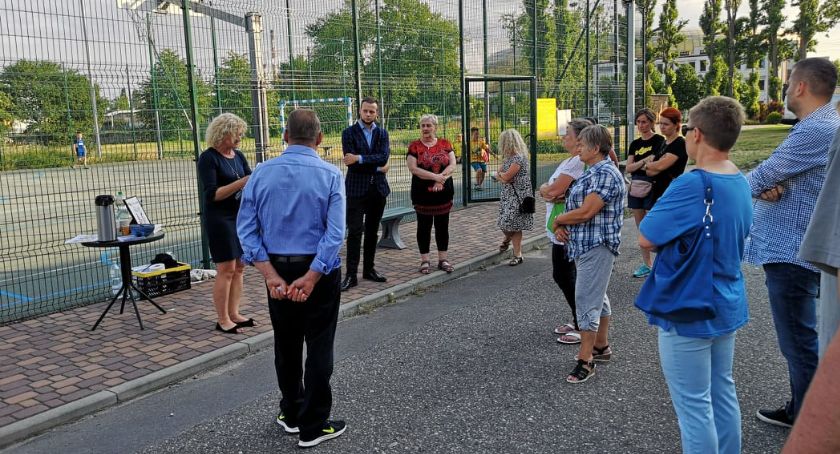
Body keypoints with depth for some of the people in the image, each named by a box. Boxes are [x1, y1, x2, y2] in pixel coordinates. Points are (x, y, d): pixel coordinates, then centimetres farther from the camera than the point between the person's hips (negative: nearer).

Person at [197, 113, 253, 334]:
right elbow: (211, 194, -18)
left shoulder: (238, 156, 10)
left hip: (241, 216, 7)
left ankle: (234, 314, 18)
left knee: (239, 267, 9)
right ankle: (222, 320, 5)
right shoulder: (208, 158, -11)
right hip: (220, 219, -7)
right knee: (226, 269, -4)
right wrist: (240, 183, -27)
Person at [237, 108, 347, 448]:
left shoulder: (261, 173, -2)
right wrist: (310, 279, -20)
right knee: (319, 348, 7)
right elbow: (335, 233, -20)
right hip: (319, 269, -3)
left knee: (286, 345, 18)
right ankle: (313, 427, 16)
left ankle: (291, 414, 34)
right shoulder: (330, 175, -10)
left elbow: (247, 229, -7)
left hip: (277, 270, 3)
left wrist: (272, 276, -11)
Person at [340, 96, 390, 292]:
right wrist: (375, 165, -10)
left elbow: (384, 157, -8)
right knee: (355, 232, -7)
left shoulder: (382, 133, 9)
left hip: (378, 188, 4)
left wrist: (360, 159, -18)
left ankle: (369, 269, 22)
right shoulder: (349, 133, -2)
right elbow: (351, 162, -13)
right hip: (357, 189, -4)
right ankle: (351, 275, -4)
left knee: (372, 231, 12)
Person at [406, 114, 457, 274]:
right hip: (422, 194, -2)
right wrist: (435, 176, -19)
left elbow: (452, 165, -2)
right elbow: (413, 168, -12)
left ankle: (443, 259, 19)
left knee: (442, 226, 9)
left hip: (443, 192, 3)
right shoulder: (414, 146, -3)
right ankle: (424, 260, 14)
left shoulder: (445, 144, 5)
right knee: (424, 226, 6)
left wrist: (441, 178, -18)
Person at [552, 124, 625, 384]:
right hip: (587, 246, 11)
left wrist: (558, 220, -9)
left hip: (596, 247, -11)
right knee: (597, 296, 18)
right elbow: (576, 206, 16)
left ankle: (586, 361, -2)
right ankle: (601, 347, 31)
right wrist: (561, 226, -3)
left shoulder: (605, 173, -18)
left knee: (586, 301, -8)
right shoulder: (593, 172, 14)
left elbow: (586, 212, -25)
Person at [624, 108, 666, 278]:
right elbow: (628, 167, 1)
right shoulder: (634, 144, 12)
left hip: (652, 188, -6)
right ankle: (647, 264, 19)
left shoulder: (659, 140, -4)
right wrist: (645, 161, -14)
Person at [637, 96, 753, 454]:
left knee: (694, 406, 4)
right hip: (728, 306, 9)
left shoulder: (692, 186, -25)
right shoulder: (740, 183, 4)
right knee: (723, 392, 21)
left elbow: (646, 239, -21)